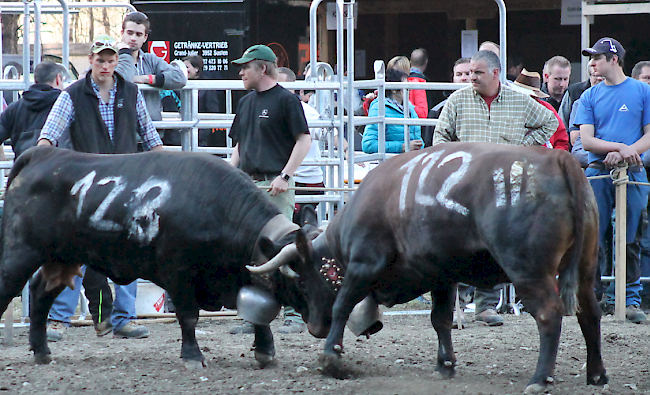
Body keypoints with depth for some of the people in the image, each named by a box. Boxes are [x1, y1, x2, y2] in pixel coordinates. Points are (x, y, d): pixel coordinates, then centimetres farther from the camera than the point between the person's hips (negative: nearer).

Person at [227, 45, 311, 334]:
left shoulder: (286, 100, -5)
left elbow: (304, 141, -8)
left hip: (276, 186, -8)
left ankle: (294, 314, -4)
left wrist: (284, 176, -15)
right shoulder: (246, 103, 18)